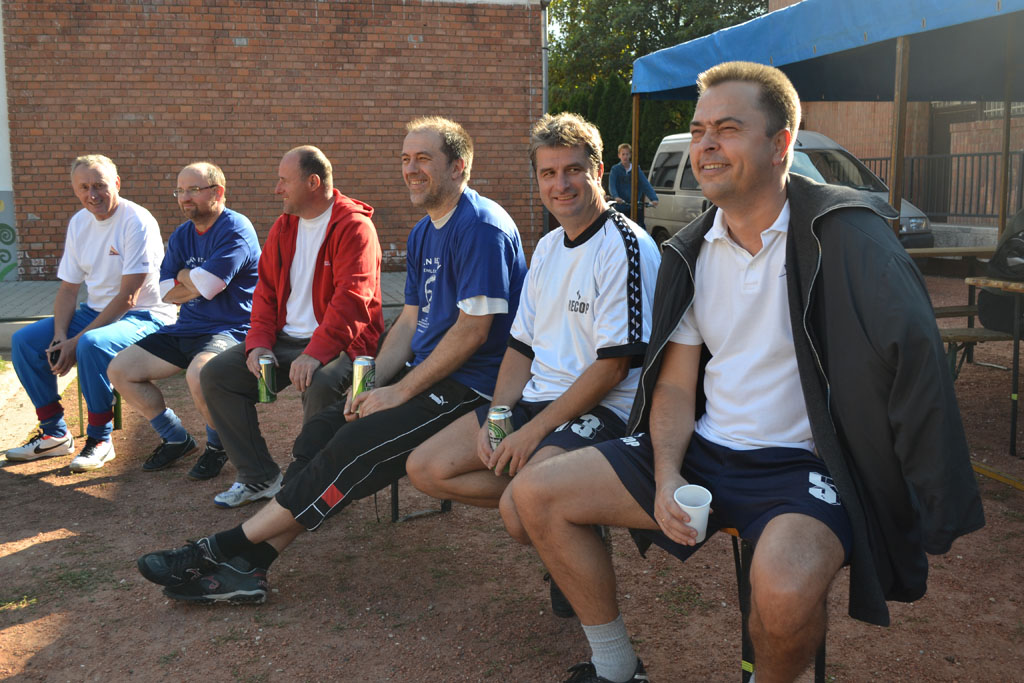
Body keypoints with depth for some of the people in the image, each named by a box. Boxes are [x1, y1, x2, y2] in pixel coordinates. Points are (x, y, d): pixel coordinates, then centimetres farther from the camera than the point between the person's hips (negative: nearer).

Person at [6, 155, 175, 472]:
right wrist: (60, 335, -9)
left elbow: (127, 297, -21)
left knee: (92, 345, -36)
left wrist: (77, 340, -21)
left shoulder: (137, 221, -17)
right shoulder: (79, 223, 6)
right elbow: (68, 289, 9)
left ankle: (100, 440, -16)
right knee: (23, 341, -4)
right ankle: (55, 434, 8)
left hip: (143, 317, -8)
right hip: (95, 312, 8)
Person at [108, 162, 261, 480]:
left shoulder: (235, 230, -13)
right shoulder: (182, 235, 13)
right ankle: (177, 439, 16)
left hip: (228, 330, -9)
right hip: (185, 330, 9)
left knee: (198, 375, -37)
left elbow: (204, 285, -23)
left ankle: (218, 445, -7)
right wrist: (196, 282, -8)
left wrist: (183, 277, -2)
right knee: (119, 370, 2)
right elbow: (166, 292, 7)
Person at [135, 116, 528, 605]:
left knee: (352, 449, -20)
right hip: (425, 372, 9)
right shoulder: (423, 234, 16)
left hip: (467, 386, -9)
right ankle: (246, 567, -10)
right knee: (320, 432, -6)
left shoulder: (482, 227, -14)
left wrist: (400, 391, -16)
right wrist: (371, 383, -1)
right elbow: (411, 321, 15)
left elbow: (473, 330, -19)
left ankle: (229, 547, -12)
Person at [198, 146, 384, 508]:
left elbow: (351, 298, -23)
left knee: (320, 384, -38)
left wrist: (316, 354, -31)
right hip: (287, 339, 8)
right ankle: (259, 477, 2)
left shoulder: (353, 227, -12)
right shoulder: (284, 226, 14)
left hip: (339, 342, -8)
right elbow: (266, 291, 16)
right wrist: (259, 343, -1)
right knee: (215, 375, -5)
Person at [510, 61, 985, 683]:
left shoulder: (845, 233, -13)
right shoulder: (691, 254, 7)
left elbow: (914, 352, -25)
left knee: (785, 588, -37)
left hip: (804, 465, -6)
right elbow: (675, 384, 9)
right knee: (537, 494, -1)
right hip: (705, 450, 6)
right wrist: (667, 477, -8)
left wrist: (940, 511, -30)